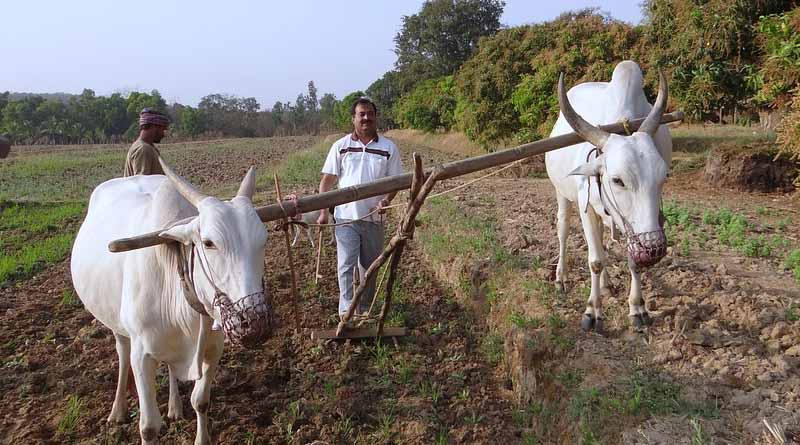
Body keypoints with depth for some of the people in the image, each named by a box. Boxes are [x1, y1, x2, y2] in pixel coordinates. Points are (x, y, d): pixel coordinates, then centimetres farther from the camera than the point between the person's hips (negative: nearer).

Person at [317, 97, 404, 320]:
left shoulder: (388, 148, 3)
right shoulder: (340, 146, 2)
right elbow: (327, 180, 3)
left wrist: (386, 200, -15)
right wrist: (323, 211, -5)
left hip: (374, 218, 2)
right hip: (346, 217, -1)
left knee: (370, 267, 13)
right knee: (346, 264, -9)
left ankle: (365, 309, 29)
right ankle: (346, 311, -7)